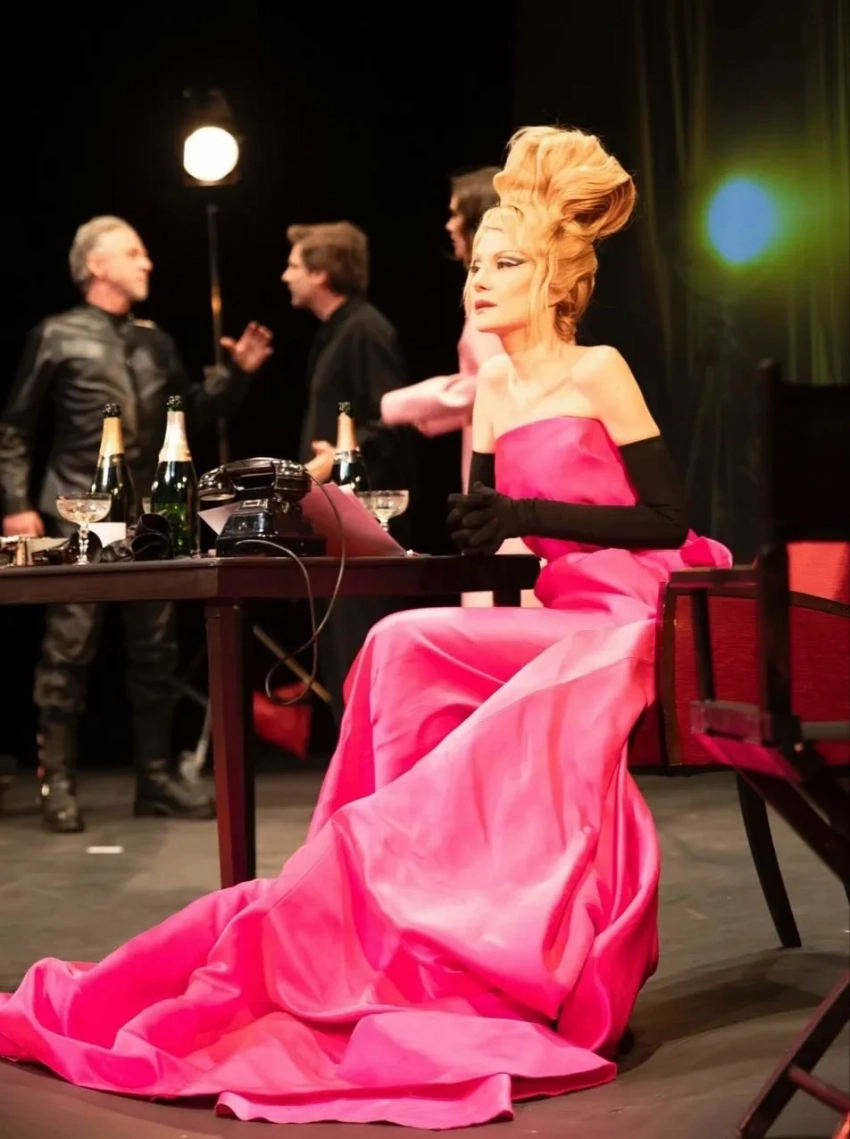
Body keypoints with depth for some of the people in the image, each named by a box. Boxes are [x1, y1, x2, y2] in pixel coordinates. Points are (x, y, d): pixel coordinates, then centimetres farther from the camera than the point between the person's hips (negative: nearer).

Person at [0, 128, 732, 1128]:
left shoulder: (598, 371, -5)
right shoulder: (495, 383, 14)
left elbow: (667, 521, -9)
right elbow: (483, 532, 13)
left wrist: (531, 514, -16)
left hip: (623, 621, -6)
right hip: (555, 616, 6)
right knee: (404, 649, -19)